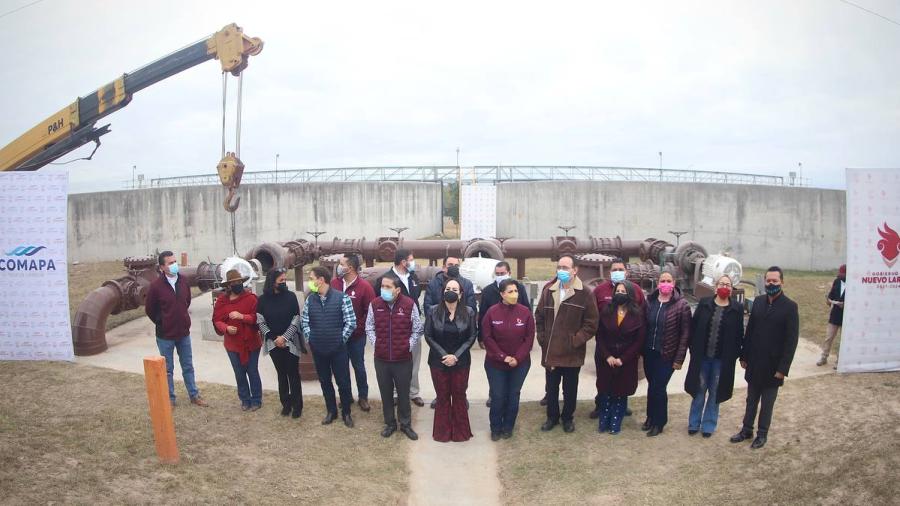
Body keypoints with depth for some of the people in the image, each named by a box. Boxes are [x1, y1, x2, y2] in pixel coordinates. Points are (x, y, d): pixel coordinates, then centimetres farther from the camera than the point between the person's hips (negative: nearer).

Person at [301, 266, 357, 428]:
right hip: (318, 349, 4)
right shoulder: (310, 299, 2)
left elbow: (351, 322, -10)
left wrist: (340, 339, -8)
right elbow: (304, 321, 11)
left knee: (343, 382, 4)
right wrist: (310, 338, 2)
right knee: (324, 381, 15)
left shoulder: (342, 297, -11)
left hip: (338, 349, -4)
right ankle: (331, 411, 31)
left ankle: (346, 413, 22)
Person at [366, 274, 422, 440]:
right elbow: (369, 328, 8)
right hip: (381, 359, 2)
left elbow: (417, 330, -1)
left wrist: (409, 346, -4)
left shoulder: (409, 305, -10)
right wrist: (375, 344, -1)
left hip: (403, 359, -2)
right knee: (386, 393, 14)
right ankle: (390, 423, 32)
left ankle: (406, 424, 28)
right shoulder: (375, 304, -4)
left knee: (403, 394, 11)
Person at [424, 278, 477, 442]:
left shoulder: (469, 312, -5)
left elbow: (471, 337, -3)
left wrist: (456, 356, -13)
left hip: (461, 362, 0)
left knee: (459, 396, 11)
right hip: (438, 361, 0)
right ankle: (443, 431, 24)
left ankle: (460, 431, 25)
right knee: (442, 397, 10)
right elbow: (428, 336, -4)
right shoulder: (433, 311, -5)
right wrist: (444, 355, -12)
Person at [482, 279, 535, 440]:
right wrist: (503, 357, -14)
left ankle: (508, 427, 28)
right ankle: (495, 428, 22)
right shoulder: (492, 312, -10)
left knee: (513, 396, 11)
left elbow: (529, 338, -5)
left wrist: (517, 358, -12)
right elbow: (487, 338, -9)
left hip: (520, 364, 1)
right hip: (495, 363, -1)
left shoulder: (525, 312, -7)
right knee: (497, 396, 3)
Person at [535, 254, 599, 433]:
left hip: (572, 353, -3)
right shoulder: (548, 291, 2)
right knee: (551, 387, 15)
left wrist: (576, 341, -12)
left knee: (570, 389, 12)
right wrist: (542, 338, 2)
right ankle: (552, 416, 33)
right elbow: (539, 317, 11)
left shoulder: (584, 294, -9)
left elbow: (591, 323, -7)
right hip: (550, 351, 3)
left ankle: (568, 418, 32)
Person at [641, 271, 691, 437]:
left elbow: (685, 333, -10)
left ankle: (659, 422, 18)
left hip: (667, 355, -4)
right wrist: (641, 349, 4)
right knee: (651, 386, 14)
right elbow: (644, 326, 8)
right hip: (649, 352, 4)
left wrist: (679, 358, -12)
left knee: (659, 387, -1)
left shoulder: (681, 305, -11)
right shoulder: (650, 301, 2)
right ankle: (651, 417, 31)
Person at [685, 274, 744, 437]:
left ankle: (709, 425, 23)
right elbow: (693, 327, 1)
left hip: (723, 359, 0)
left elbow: (739, 334, 1)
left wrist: (735, 354, -4)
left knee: (715, 392, 9)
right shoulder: (704, 303, -1)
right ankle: (694, 423, 23)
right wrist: (693, 349, -2)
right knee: (699, 390, 10)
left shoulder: (737, 309, -2)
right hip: (702, 356, 1)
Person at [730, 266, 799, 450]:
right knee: (751, 399, 16)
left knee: (767, 402, 11)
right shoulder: (758, 301, 2)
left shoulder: (790, 307, -12)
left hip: (772, 365, -4)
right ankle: (746, 430, 30)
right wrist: (744, 356, 5)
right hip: (754, 362, 4)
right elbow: (749, 330, 6)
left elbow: (791, 340, -13)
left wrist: (783, 368, -15)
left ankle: (762, 434, 25)